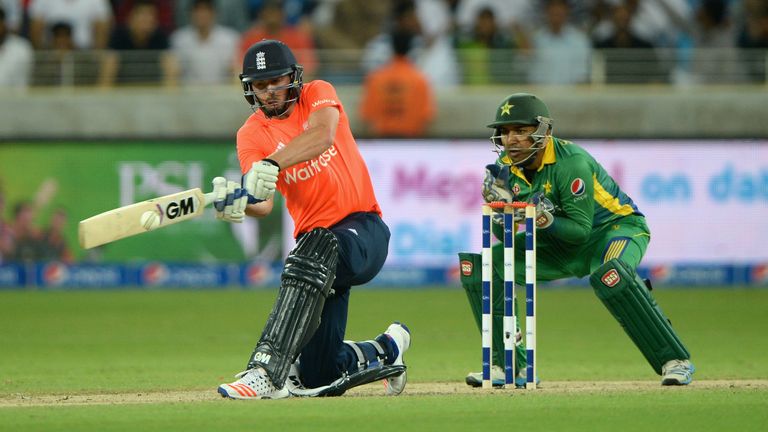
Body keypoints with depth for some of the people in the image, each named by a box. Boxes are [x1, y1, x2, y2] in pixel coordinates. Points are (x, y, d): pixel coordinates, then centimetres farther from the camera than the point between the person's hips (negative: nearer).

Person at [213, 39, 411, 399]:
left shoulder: (318, 94, -1)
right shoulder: (252, 135, 3)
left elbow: (322, 136, -26)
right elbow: (265, 203, -14)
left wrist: (272, 164, -41)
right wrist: (239, 203, -38)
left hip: (364, 231, -4)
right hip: (313, 240, 4)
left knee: (316, 249, -41)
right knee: (320, 376, -1)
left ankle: (267, 370, -48)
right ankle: (386, 349, 33)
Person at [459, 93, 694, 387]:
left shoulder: (571, 162, -27)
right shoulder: (507, 166, -7)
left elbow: (581, 229, -27)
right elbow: (505, 235, -6)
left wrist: (548, 222, -45)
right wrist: (499, 205, -26)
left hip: (617, 225, -7)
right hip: (561, 245, 7)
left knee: (610, 275, -41)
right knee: (481, 264, -7)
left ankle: (674, 361, -30)